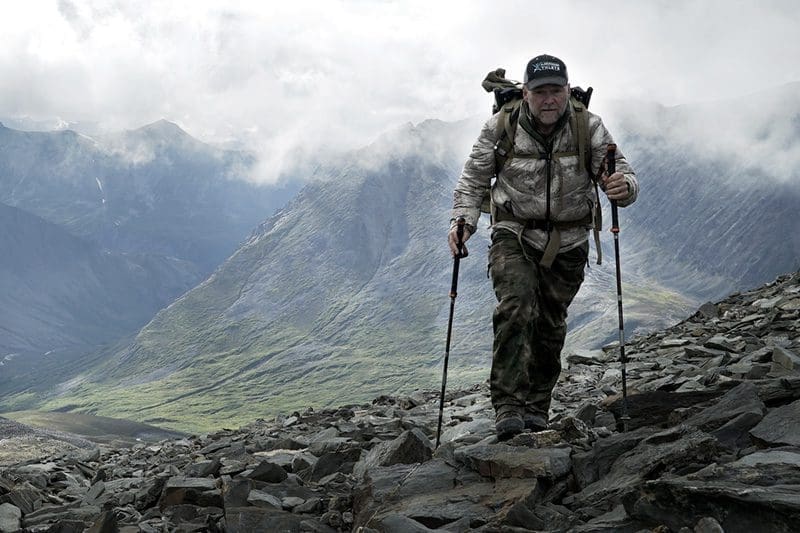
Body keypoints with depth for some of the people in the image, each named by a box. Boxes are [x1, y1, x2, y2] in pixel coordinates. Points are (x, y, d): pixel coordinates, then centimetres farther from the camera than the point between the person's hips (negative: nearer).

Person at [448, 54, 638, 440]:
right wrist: (463, 220, -15)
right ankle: (507, 405, -23)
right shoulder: (501, 128, -10)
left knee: (551, 326, 9)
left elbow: (623, 174, -10)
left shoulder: (588, 128, -8)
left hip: (568, 244, 2)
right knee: (516, 309, -24)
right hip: (514, 236, -2)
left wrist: (623, 186, -34)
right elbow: (473, 179, 1)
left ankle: (537, 407, 25)